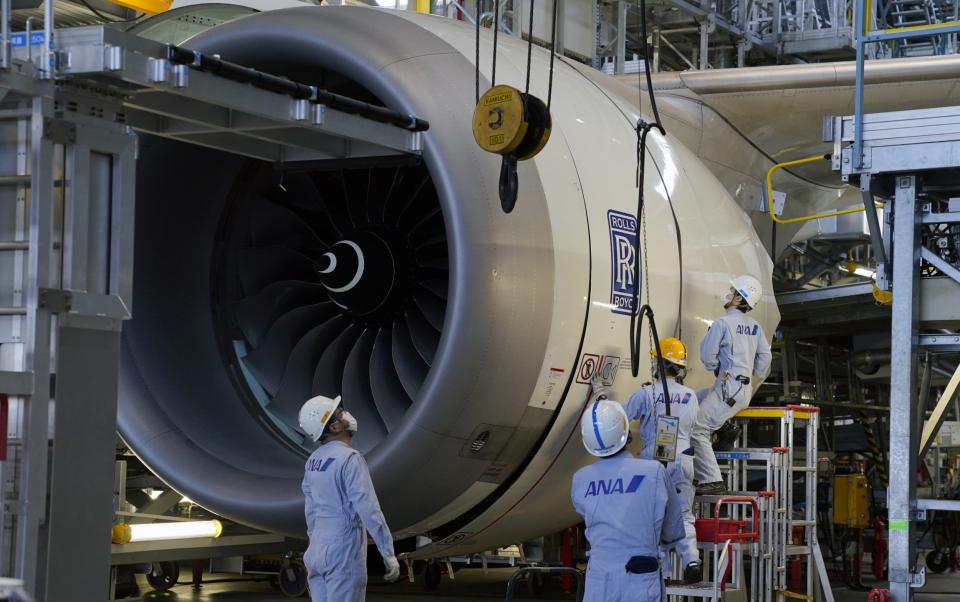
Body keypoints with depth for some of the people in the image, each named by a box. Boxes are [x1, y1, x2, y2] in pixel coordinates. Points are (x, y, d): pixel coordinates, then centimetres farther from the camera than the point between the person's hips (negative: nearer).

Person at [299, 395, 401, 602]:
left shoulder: (314, 460, 10)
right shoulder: (349, 458, -17)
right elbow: (369, 510, -22)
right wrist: (389, 554, -19)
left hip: (319, 548, 8)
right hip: (344, 553, -8)